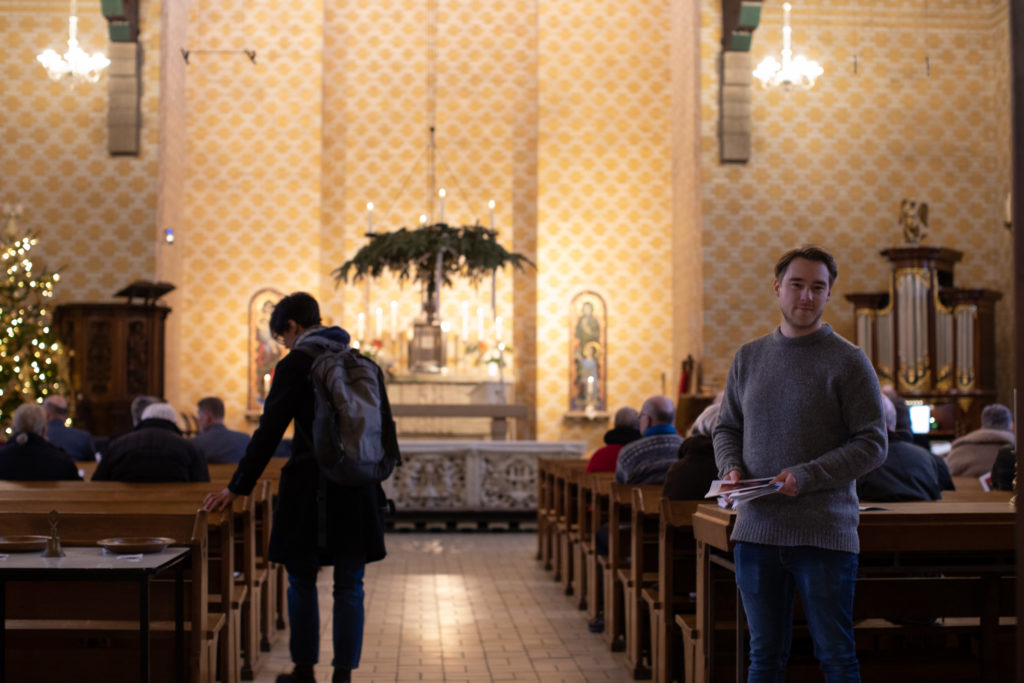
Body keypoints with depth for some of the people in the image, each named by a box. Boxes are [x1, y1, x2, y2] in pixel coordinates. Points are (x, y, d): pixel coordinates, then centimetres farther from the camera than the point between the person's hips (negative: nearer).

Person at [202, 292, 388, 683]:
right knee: (349, 587, 8)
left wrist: (238, 488, -5)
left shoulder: (295, 364, -8)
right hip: (358, 490, 4)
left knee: (302, 582, 11)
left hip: (311, 490, -4)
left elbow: (268, 432, -10)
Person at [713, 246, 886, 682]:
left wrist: (807, 476, -17)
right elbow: (727, 428, 19)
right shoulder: (748, 357, 12)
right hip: (756, 531, 4)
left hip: (824, 533, -4)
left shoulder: (848, 361, -3)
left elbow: (872, 444, -6)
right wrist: (731, 467, -2)